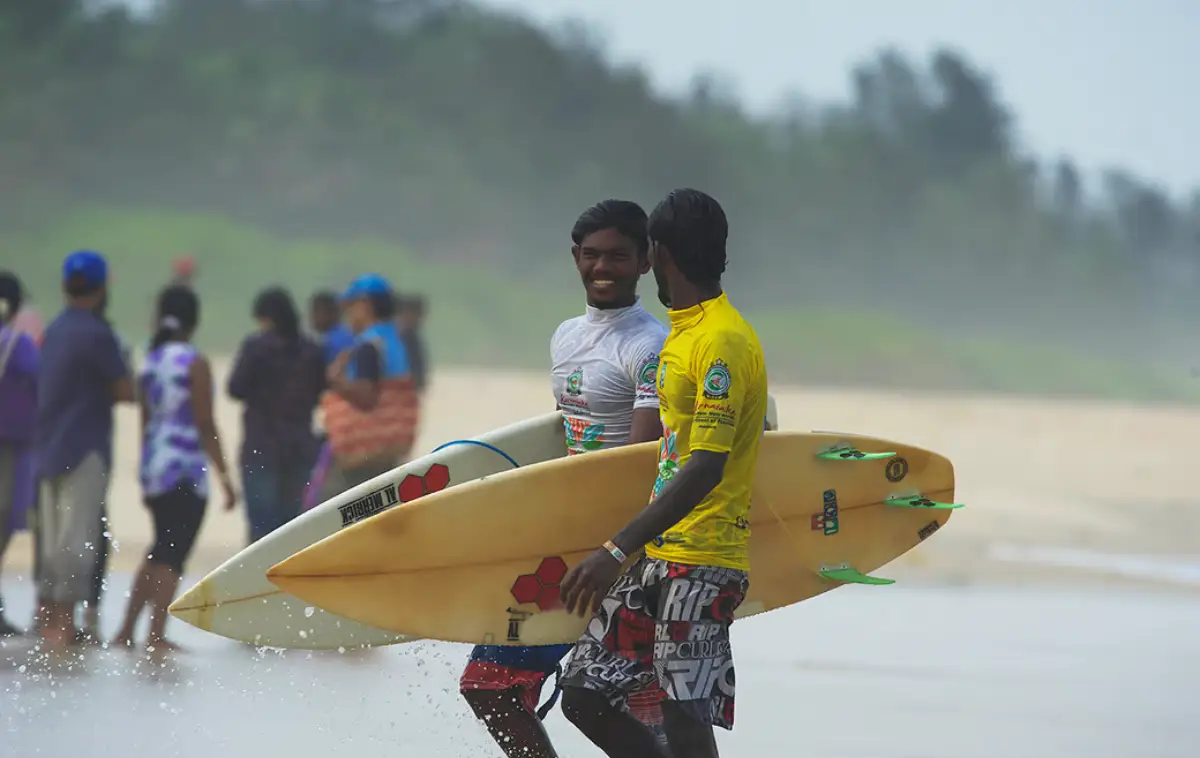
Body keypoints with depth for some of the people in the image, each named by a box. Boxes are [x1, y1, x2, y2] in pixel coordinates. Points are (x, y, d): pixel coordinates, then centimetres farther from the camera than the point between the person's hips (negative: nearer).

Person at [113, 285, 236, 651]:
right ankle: (156, 635, -4)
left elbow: (145, 420, 13)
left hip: (154, 466, 7)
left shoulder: (150, 361, 8)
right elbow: (205, 425, -13)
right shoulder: (195, 363, -11)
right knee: (172, 555, -3)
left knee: (161, 550, 17)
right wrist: (224, 476, -9)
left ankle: (127, 631, 16)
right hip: (186, 469, -7)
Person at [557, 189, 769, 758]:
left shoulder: (724, 341, -14)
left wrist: (618, 551, -27)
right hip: (659, 556, 10)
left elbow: (705, 468, -22)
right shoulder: (682, 333, 17)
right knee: (584, 694, 6)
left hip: (704, 561, -10)